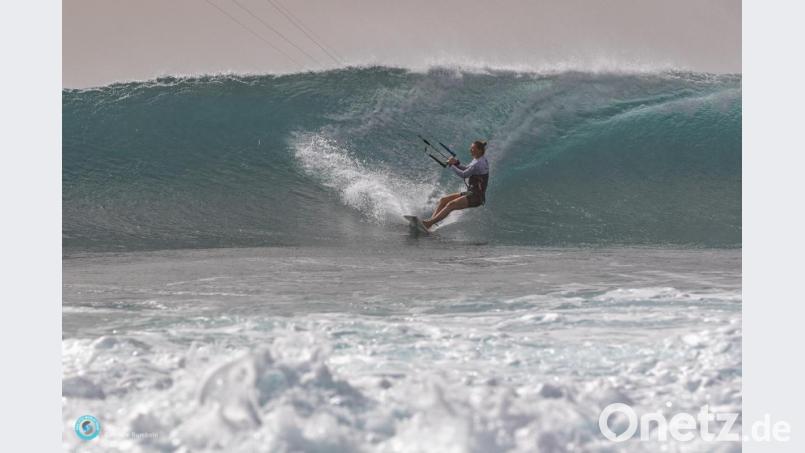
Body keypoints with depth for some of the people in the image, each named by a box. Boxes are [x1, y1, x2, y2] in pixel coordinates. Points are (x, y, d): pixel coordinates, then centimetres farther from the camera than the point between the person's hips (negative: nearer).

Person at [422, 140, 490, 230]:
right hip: (471, 193, 10)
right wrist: (456, 163, 2)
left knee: (451, 205, -25)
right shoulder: (477, 159, 12)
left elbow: (464, 174, -21)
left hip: (476, 197, -10)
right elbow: (465, 169, 20)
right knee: (443, 200, 3)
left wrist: (451, 165, -9)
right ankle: (430, 221, -7)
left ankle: (429, 223, -31)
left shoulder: (479, 163, -18)